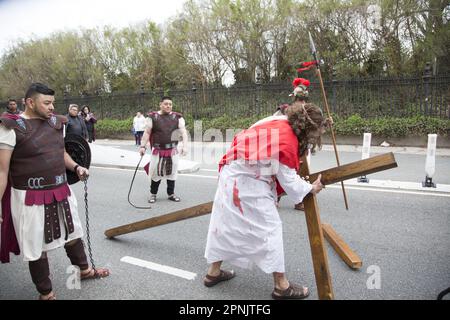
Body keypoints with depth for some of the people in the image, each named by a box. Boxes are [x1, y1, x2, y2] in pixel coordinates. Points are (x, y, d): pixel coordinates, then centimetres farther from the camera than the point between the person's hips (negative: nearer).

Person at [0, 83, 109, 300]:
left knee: (72, 233, 23)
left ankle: (85, 270, 46)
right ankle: (46, 293, 30)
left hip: (61, 192, 6)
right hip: (31, 198, -6)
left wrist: (75, 167, 2)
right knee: (37, 248, 10)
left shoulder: (55, 123, 4)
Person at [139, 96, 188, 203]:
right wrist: (143, 146, -10)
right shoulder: (153, 117, -1)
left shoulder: (177, 117, 0)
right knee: (155, 171, 6)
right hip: (157, 150, -1)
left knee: (171, 172, 11)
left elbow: (183, 132, -8)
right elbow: (147, 133, -1)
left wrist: (185, 146, -20)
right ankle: (153, 194, 25)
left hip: (172, 150, 1)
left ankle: (171, 194, 27)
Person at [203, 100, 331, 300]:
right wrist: (311, 188, 4)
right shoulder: (287, 142, -21)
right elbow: (289, 183, -13)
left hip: (231, 176, 10)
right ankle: (282, 286, 12)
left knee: (226, 223, 18)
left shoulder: (282, 122, 3)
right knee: (269, 228, 0)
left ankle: (213, 272, 33)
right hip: (248, 183, -10)